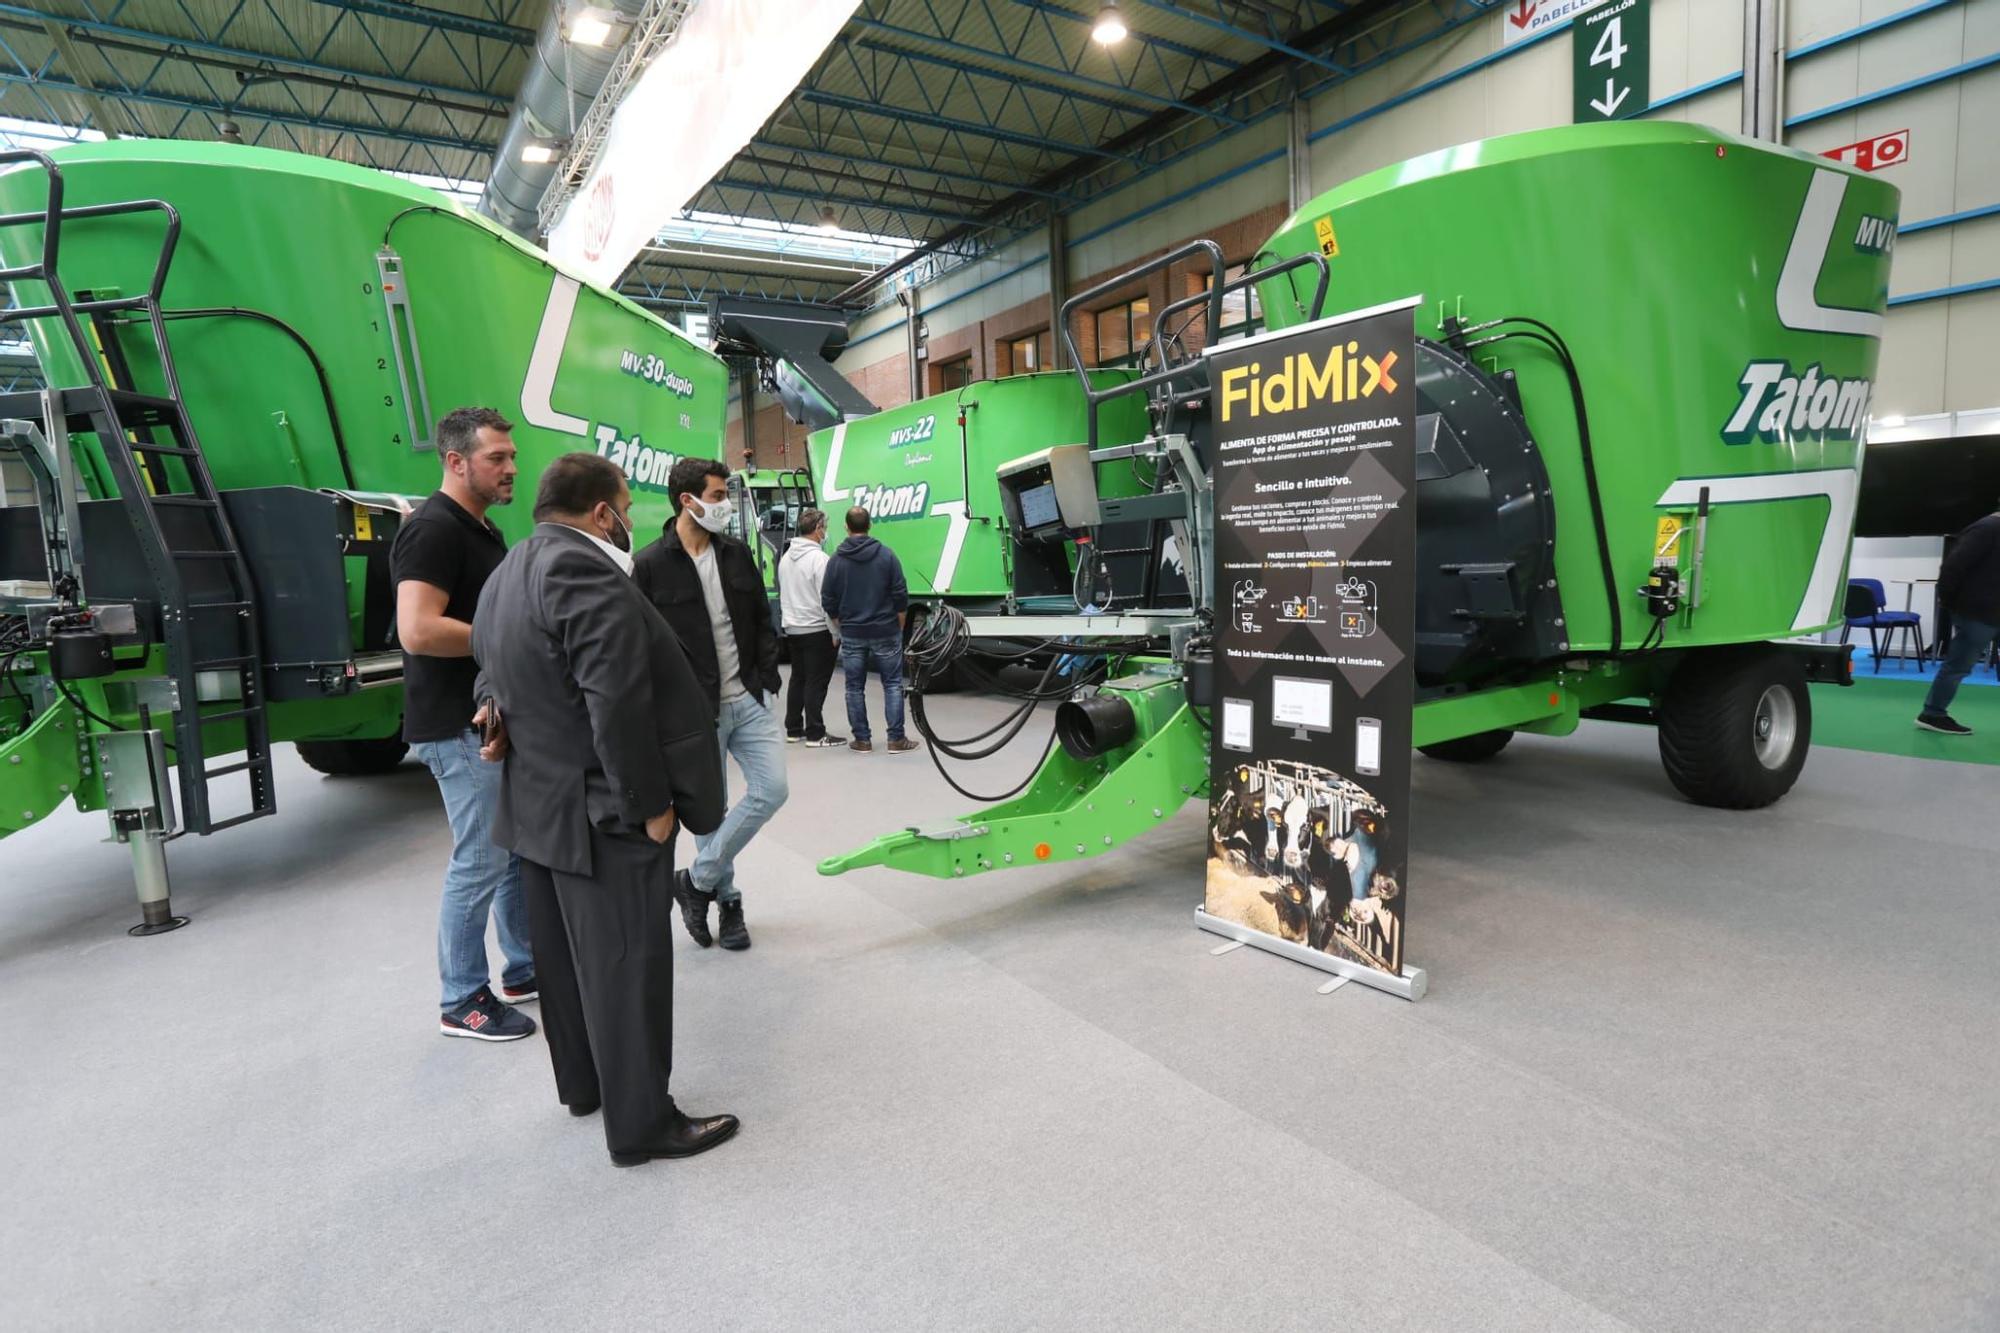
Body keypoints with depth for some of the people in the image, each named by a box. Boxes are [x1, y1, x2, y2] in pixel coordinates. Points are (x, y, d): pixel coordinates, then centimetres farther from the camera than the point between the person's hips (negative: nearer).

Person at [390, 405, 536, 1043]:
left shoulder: (484, 530, 15)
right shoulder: (433, 528, -16)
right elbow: (418, 630, -27)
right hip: (462, 727, -10)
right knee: (480, 862, -2)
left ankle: (525, 969, 31)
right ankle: (463, 1002, 13)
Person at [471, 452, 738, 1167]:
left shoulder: (508, 572, 11)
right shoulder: (587, 573, -22)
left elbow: (489, 663, 22)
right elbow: (616, 704, -26)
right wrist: (649, 804, -19)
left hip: (536, 803, 10)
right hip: (600, 812, -10)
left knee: (565, 953, 21)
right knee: (627, 966, 1)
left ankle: (581, 1084, 37)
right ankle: (641, 1124, 14)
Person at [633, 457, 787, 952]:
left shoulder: (736, 554, 7)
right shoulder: (651, 566, -7)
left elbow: (762, 622, 14)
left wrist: (767, 681, 5)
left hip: (749, 701, 4)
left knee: (771, 790, -4)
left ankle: (698, 881, 12)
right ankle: (726, 899, 26)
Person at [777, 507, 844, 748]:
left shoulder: (786, 557, 10)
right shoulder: (819, 558, -16)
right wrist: (835, 631, -13)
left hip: (792, 629, 8)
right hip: (816, 630, -8)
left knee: (797, 679, 14)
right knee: (816, 682, -3)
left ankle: (793, 730, 19)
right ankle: (815, 734, -1)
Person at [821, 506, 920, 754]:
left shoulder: (836, 560, -1)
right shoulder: (886, 555, -5)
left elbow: (828, 602, 2)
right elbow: (900, 597, -5)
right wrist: (899, 627, 7)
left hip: (852, 635, 1)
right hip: (885, 632, -1)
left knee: (855, 687, 10)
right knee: (892, 684, 6)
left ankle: (861, 740, 13)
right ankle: (896, 739, 5)